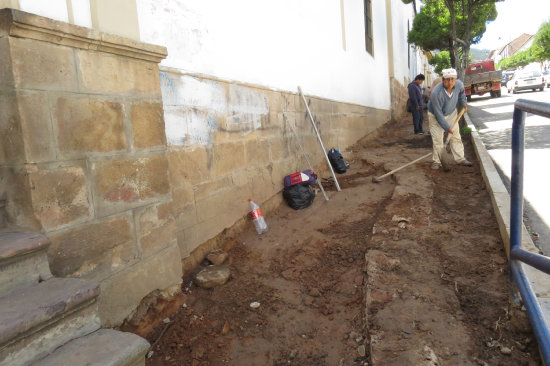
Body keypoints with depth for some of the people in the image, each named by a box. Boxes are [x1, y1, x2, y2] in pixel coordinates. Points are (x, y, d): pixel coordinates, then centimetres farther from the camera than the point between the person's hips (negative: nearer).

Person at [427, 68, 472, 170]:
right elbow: (438, 114, -27)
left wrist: (463, 103, 2)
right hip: (435, 115, -5)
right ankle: (437, 161, 6)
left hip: (451, 113, 5)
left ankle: (460, 158, 16)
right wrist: (447, 127, -22)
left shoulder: (459, 84, -19)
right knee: (438, 139, -5)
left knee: (455, 137, 7)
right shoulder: (436, 93, -35)